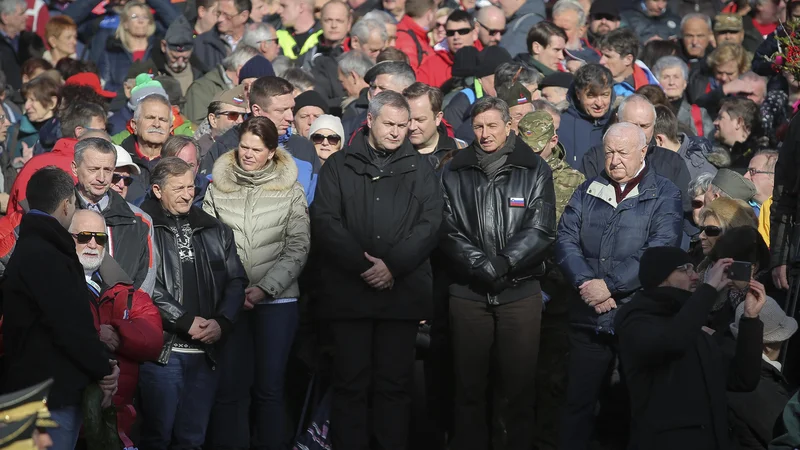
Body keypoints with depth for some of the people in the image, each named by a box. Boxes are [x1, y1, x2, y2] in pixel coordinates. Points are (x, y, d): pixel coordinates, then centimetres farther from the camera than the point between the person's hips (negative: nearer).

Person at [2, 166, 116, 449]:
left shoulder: (30, 248, 17)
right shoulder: (44, 256, -17)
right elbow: (72, 325, -20)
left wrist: (100, 364, 6)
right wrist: (104, 369, -7)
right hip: (51, 395, -10)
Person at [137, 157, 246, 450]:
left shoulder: (215, 231, 14)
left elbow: (236, 281, 11)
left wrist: (222, 322, -5)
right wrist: (187, 322, -14)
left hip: (206, 350, 5)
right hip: (161, 348, -5)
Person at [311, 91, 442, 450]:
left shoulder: (420, 170, 11)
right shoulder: (339, 166, 8)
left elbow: (430, 225, -1)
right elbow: (325, 221, -3)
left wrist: (392, 266, -14)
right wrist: (362, 264, -14)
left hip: (402, 292, 1)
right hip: (348, 291, -1)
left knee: (395, 382, 4)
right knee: (350, 382, 1)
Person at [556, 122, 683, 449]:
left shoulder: (664, 195, -2)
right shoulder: (588, 192, 12)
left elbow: (660, 252, -14)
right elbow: (566, 240, 2)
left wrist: (609, 285, -18)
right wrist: (586, 284, -15)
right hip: (588, 318, 4)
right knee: (578, 402, 8)